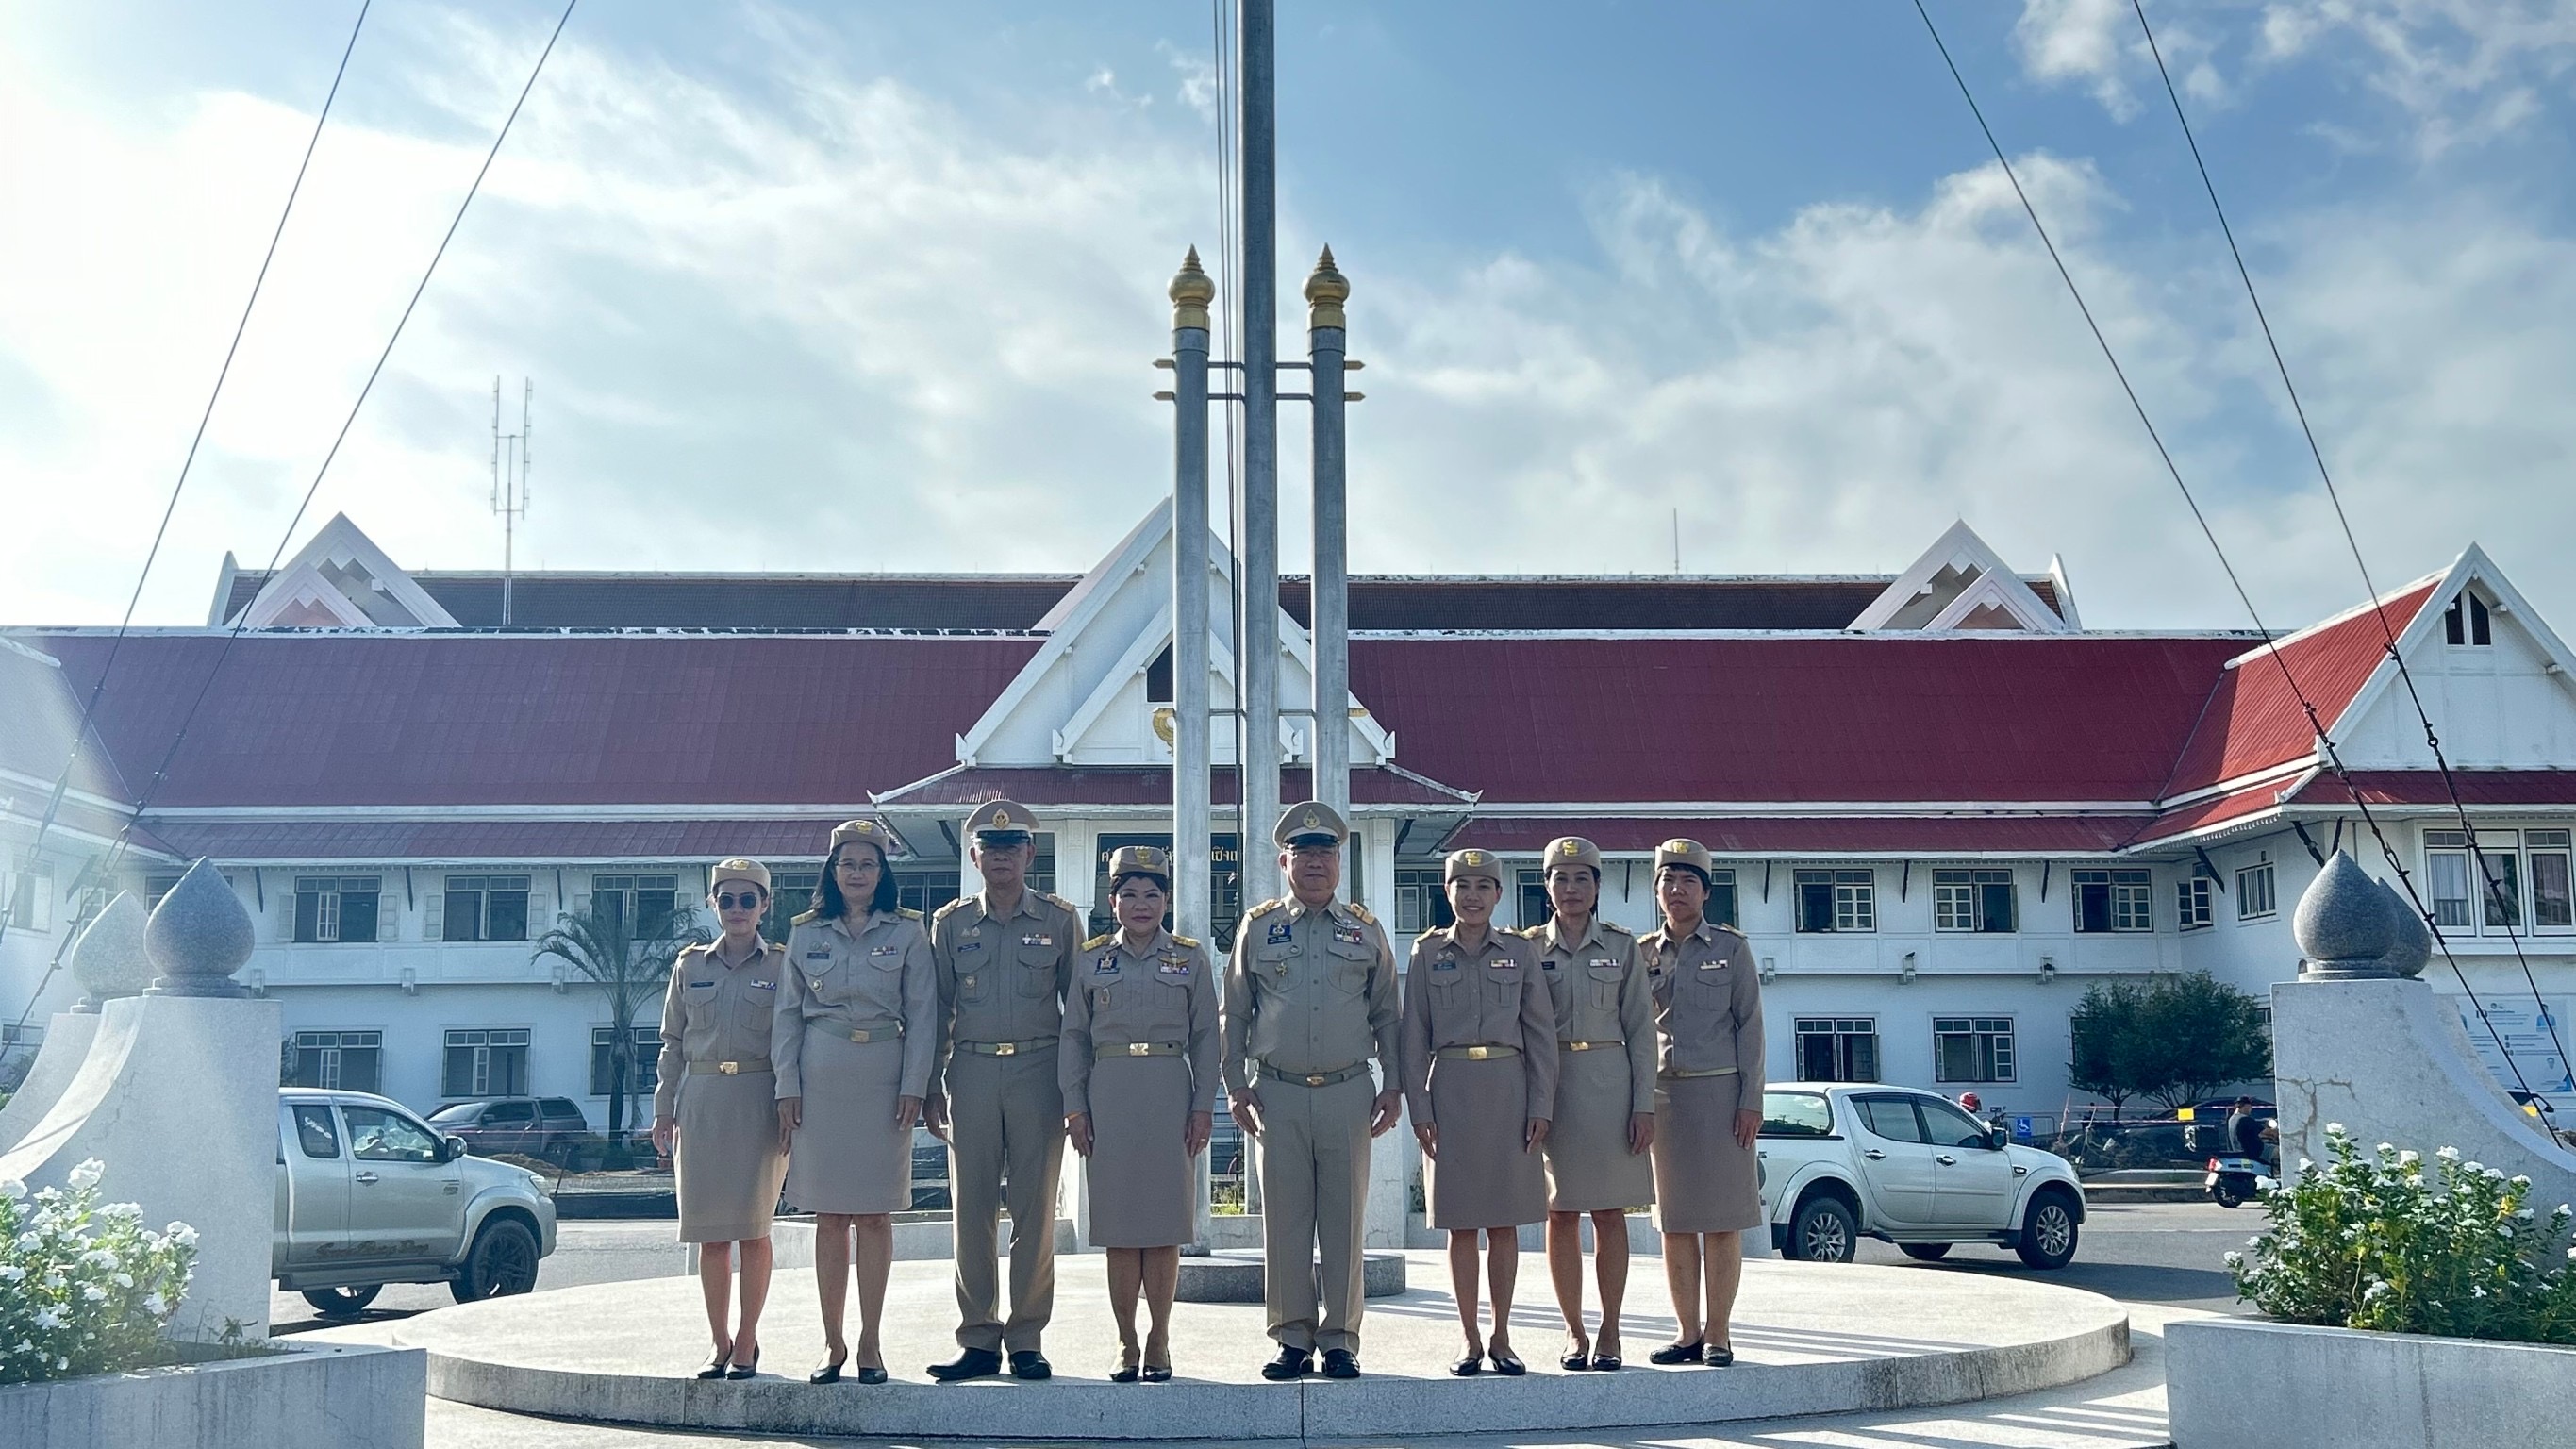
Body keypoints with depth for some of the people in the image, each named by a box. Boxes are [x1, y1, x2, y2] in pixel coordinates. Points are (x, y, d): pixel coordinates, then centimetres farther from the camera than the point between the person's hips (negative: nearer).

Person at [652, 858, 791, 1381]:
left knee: (752, 1225, -5)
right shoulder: (690, 966, 12)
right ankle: (720, 1344, 12)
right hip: (701, 1100, 3)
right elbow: (672, 1043, 14)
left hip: (759, 1100, -2)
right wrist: (664, 1110, 8)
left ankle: (747, 1343, 6)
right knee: (709, 1230, 3)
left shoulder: (783, 965, 5)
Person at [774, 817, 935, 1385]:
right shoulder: (806, 934, 9)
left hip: (882, 1076, -1)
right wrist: (787, 1087, 1)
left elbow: (921, 1015, 2)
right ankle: (833, 1343, 9)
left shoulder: (908, 932, 5)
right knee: (829, 1216, 3)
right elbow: (788, 1014, 9)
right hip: (821, 1077, 1)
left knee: (875, 1214, 0)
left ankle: (870, 1344, 7)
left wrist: (913, 1086, -5)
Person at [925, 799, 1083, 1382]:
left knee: (1035, 1208, 1)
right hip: (971, 1071, 1)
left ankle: (1027, 1339, 8)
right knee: (972, 1209, 2)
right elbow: (937, 1010, 12)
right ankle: (979, 1339, 10)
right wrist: (931, 1086, 6)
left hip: (1038, 1071, -1)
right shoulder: (951, 923, 9)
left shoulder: (1060, 919, 5)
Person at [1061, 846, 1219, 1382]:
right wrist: (1074, 1106, 0)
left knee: (1166, 1225, 1)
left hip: (1170, 1094, 0)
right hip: (1109, 1093, 1)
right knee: (1118, 1225, 2)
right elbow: (1074, 1036, 8)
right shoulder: (1092, 959, 8)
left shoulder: (1190, 958, 6)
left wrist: (1203, 1106, -1)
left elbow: (1205, 1036, 6)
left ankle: (1159, 1343, 10)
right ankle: (1127, 1344, 10)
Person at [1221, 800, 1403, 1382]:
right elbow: (1234, 1015, 10)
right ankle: (1292, 1339, 9)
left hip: (1348, 1093, 0)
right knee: (1284, 1220, 2)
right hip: (1278, 1094, 0)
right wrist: (1236, 1086, 4)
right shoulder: (1258, 928, 7)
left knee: (1344, 1222, 2)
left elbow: (1386, 1014, 12)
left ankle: (1340, 1341, 9)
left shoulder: (1365, 929, 9)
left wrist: (1393, 1086, 6)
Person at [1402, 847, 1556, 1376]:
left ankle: (1501, 1338, 13)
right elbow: (1414, 1036, 4)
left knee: (1505, 1222, 4)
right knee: (1461, 1225, 3)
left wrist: (1541, 1105, -2)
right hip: (1450, 1090, 0)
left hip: (1508, 1089, 0)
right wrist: (1419, 1109, -3)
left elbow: (1541, 1032, 4)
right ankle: (1471, 1341, 11)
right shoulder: (1427, 953, 5)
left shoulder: (1521, 952, 5)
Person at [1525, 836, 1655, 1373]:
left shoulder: (1622, 945, 5)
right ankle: (1573, 1331, 11)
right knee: (1561, 1213, 2)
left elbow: (1640, 1027, 3)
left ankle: (1610, 1333, 8)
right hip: (1549, 1083, 1)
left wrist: (1644, 1105, -4)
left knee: (1610, 1212, 1)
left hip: (1610, 1083, 0)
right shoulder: (1529, 947, 6)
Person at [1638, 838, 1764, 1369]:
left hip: (1719, 1093, -3)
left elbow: (1749, 1025, 0)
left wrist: (1751, 1101, -7)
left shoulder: (1730, 947, 3)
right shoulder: (1642, 953, 10)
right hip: (1661, 1095, 3)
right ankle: (1688, 1332, 12)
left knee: (1721, 1220, -1)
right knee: (1674, 1222, 4)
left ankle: (1719, 1333, 5)